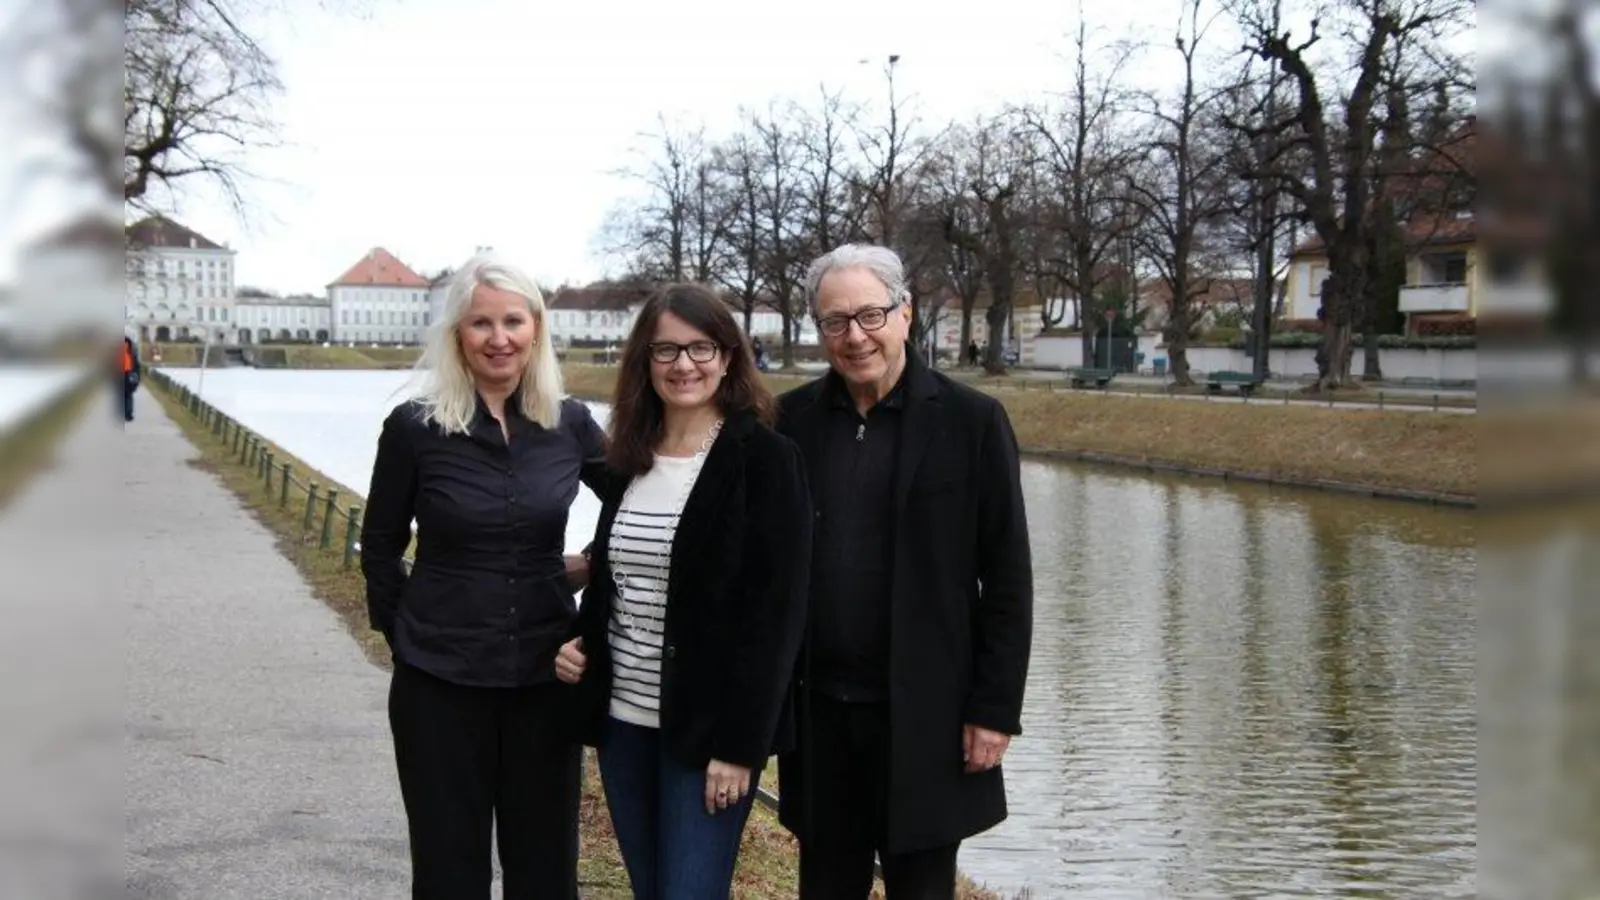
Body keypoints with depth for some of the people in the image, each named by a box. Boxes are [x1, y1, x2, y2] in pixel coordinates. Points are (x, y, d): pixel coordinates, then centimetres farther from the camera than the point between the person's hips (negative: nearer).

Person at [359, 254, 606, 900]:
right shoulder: (414, 427, -7)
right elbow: (380, 547, 3)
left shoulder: (568, 423, -1)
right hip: (440, 682, -2)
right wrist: (407, 634, 2)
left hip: (546, 675, 2)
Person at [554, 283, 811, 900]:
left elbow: (777, 611, -13)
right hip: (622, 718, 6)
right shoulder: (632, 459, 9)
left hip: (706, 727, -6)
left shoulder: (765, 459, -9)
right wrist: (581, 643, 0)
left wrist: (740, 744, -16)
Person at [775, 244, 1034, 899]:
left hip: (924, 716, -3)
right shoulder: (791, 420, 3)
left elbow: (1007, 581, -4)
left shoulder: (971, 421, -5)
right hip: (818, 713, 3)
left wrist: (995, 708, -7)